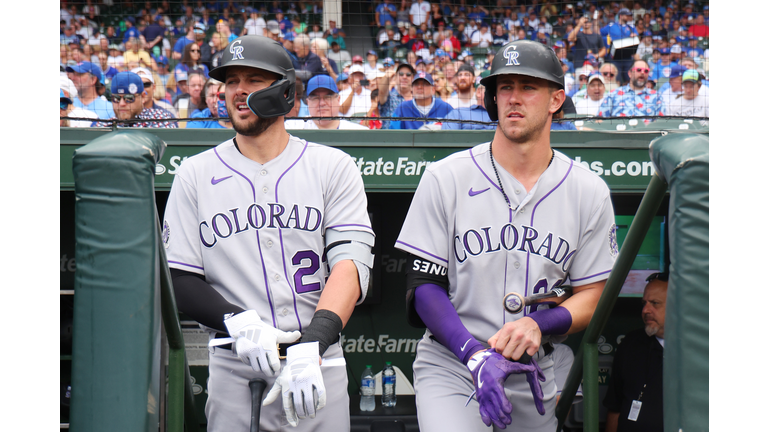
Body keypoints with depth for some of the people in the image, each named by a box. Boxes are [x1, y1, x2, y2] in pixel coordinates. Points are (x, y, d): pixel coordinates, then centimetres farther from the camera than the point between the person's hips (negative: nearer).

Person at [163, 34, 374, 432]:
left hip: (320, 366, 0)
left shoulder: (333, 167, 4)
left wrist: (311, 347, -24)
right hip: (233, 369, 1)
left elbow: (351, 263, -9)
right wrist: (237, 322, -16)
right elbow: (178, 280, 3)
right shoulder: (195, 174, 8)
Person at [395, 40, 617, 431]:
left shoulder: (589, 192, 4)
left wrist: (537, 324, -17)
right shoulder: (446, 178, -1)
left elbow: (593, 296, 4)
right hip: (450, 365, -2)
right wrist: (476, 355, -19)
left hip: (534, 374, 3)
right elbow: (424, 285, -4)